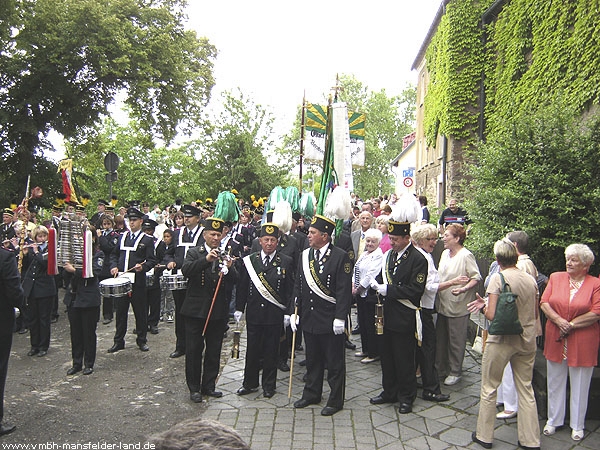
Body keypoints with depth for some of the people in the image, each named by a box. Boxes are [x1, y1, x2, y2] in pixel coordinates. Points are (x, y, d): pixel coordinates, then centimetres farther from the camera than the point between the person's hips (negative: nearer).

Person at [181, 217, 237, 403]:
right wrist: (206, 259, -32)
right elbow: (185, 270, -20)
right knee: (194, 350, 5)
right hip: (196, 309, -2)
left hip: (218, 311, 3)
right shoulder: (194, 253, 0)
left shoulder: (226, 256, 6)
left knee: (214, 351, 11)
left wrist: (229, 268, -25)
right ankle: (194, 388, 19)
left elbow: (235, 281, -5)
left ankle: (208, 385, 26)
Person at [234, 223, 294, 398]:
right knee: (252, 349, 11)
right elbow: (242, 286, 7)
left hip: (275, 314, -1)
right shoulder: (250, 260, 3)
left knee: (271, 350, 9)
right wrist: (239, 308, 5)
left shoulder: (286, 262, -2)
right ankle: (250, 383, 27)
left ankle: (269, 385, 24)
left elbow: (290, 290, -1)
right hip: (253, 313, 2)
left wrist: (288, 312, -5)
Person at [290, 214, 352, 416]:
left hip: (330, 321, -6)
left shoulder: (341, 257, -12)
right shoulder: (305, 255, 7)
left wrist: (340, 318, -17)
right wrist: (295, 312, 8)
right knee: (312, 360, 19)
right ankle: (311, 394, 36)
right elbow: (298, 286, 12)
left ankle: (336, 400, 23)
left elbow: (344, 290, -14)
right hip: (309, 319, 6)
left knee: (334, 362, 8)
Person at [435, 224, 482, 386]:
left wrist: (463, 289, -29)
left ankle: (455, 372, 19)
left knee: (456, 340, 5)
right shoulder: (445, 253, 9)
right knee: (441, 338, 15)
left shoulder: (466, 255, -14)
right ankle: (441, 368, 29)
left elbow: (476, 278, -17)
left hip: (458, 305, -7)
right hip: (443, 303, 8)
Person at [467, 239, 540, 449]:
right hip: (527, 340, 5)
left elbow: (491, 315, -19)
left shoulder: (498, 278, -15)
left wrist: (483, 306, 1)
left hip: (501, 340, -5)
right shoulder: (531, 279, 2)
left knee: (489, 388, 9)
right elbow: (534, 314, 11)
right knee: (526, 389, 16)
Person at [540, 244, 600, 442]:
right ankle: (553, 420, 28)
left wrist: (570, 324, -13)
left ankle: (577, 425, 28)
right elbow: (544, 303, -1)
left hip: (583, 343, -2)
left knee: (580, 386, 10)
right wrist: (559, 320, -15)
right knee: (555, 382, 13)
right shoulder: (555, 277, 4)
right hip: (556, 340, 3)